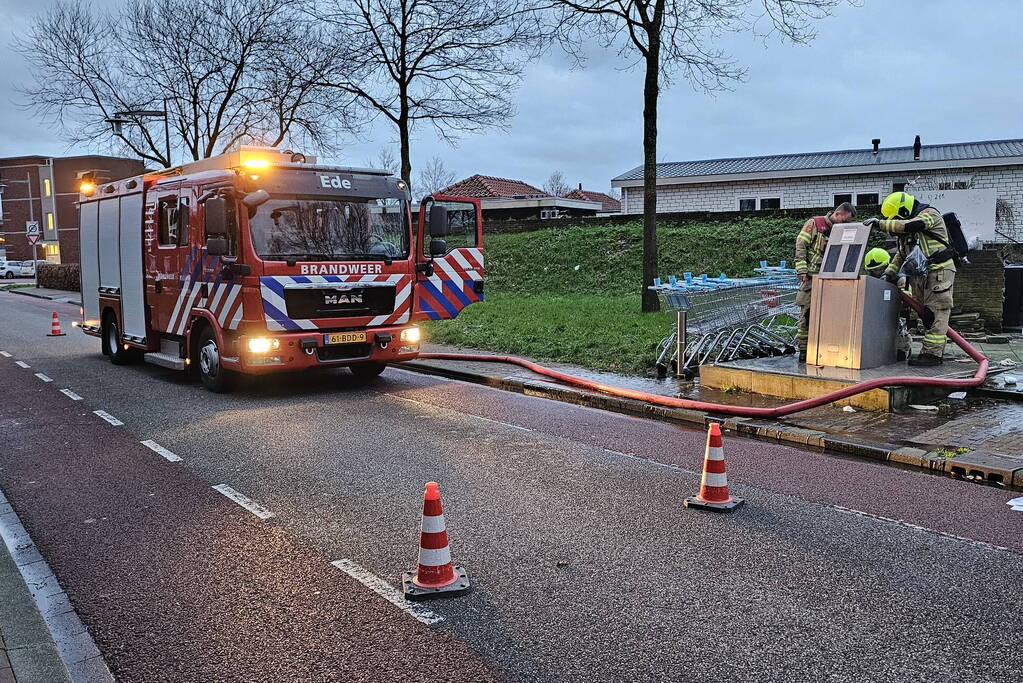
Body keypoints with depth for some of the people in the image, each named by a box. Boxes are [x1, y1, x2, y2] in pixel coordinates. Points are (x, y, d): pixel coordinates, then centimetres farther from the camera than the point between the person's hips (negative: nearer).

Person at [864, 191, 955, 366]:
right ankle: (935, 351, 9)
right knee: (927, 314, 6)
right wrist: (889, 272, 11)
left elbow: (912, 225, -28)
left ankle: (931, 353, -12)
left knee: (936, 313, -9)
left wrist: (880, 223, -25)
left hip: (939, 271, -9)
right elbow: (901, 254, 24)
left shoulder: (929, 213, -8)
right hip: (922, 274, 9)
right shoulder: (906, 231, 18)